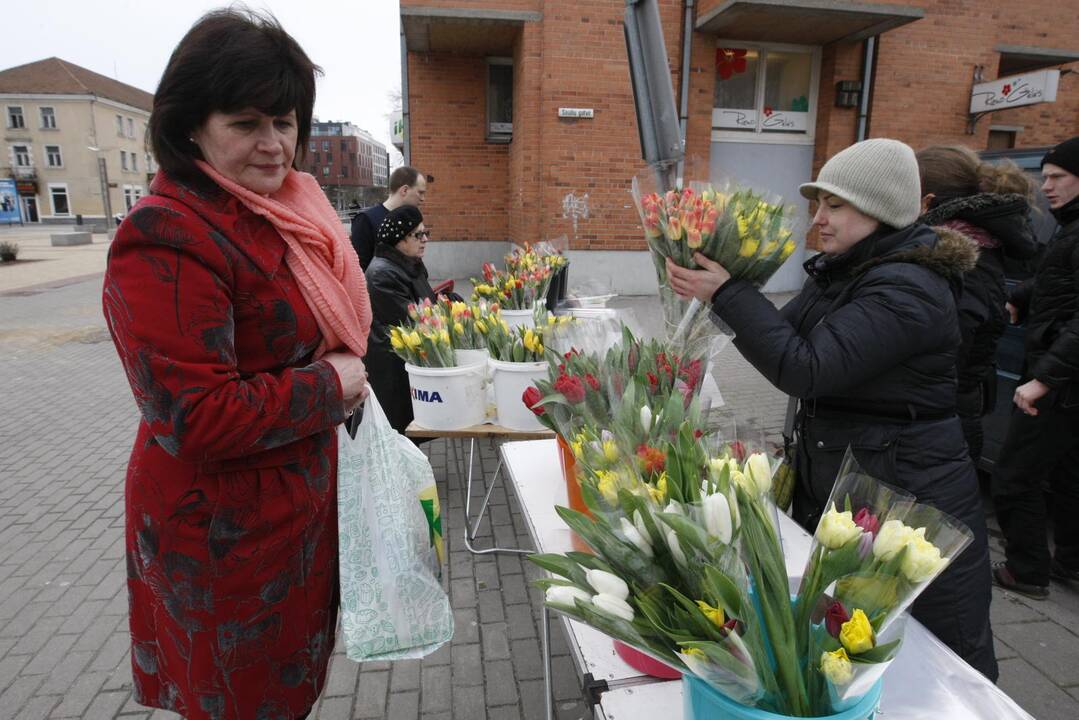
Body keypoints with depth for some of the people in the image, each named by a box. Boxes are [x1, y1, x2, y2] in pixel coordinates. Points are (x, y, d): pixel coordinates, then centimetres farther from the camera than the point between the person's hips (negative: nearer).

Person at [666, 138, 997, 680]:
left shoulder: (906, 289, -22)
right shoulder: (840, 270, 6)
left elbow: (805, 369, -28)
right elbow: (789, 335, 9)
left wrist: (726, 293, -26)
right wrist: (719, 294, -5)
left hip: (907, 498, -9)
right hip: (829, 484, 9)